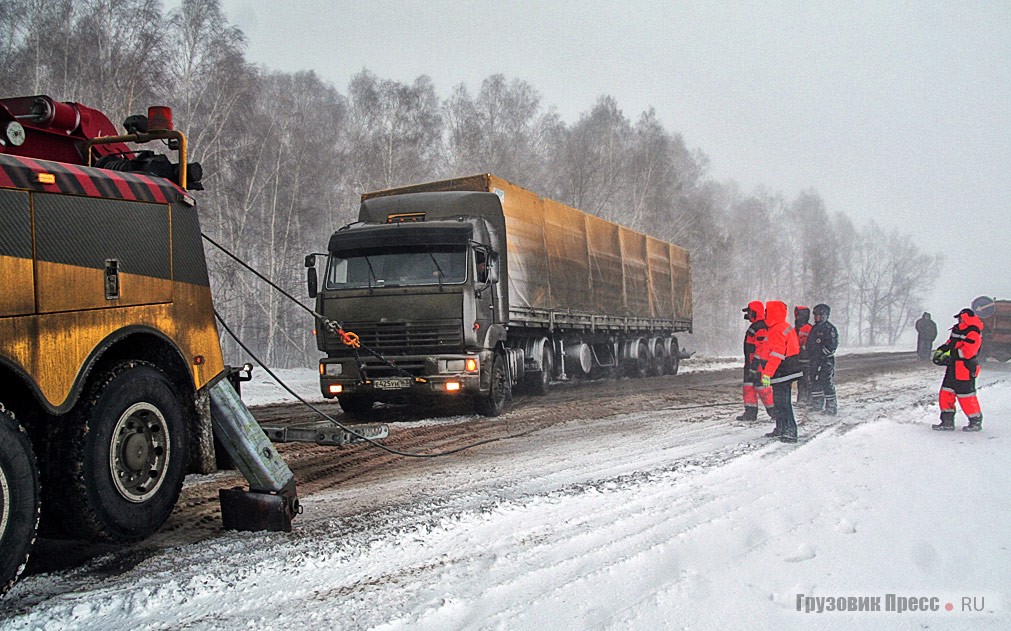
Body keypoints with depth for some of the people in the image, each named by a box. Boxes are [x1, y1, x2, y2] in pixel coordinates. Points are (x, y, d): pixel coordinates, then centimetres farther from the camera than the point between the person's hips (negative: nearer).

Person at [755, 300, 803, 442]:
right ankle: (781, 430, 27)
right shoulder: (785, 327, 16)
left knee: (782, 403, -9)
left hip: (781, 374, -11)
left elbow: (776, 355, -25)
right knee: (780, 402, 18)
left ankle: (790, 433, -9)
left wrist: (767, 374, -25)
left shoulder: (777, 331, -19)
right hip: (787, 372, 11)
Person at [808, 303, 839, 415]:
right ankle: (817, 405, 23)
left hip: (826, 361, -9)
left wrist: (823, 354, -17)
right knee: (815, 383, 13)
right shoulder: (814, 328, 18)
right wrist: (811, 355, 18)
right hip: (815, 361, 9)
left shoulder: (829, 328, -9)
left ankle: (831, 407, -3)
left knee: (827, 383, -8)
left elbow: (833, 344, -15)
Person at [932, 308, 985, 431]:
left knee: (966, 397, -2)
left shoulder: (973, 334, -15)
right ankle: (947, 422, 14)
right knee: (946, 393, 7)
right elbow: (950, 344, 25)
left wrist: (950, 354, -22)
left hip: (965, 370, -9)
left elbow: (967, 352, -23)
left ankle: (976, 422, 13)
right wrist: (940, 350, 7)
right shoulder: (957, 330, 13)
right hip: (953, 368, 9)